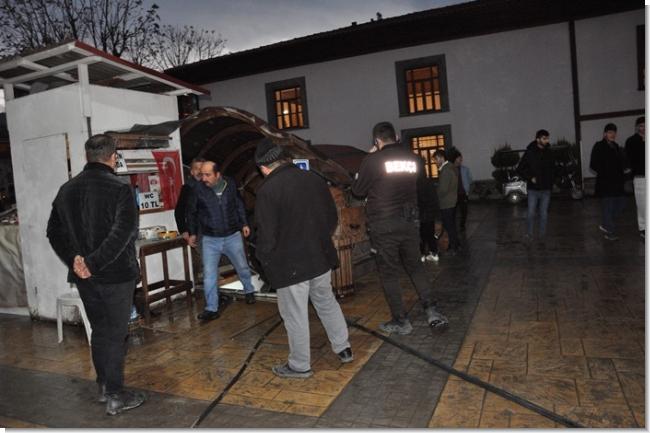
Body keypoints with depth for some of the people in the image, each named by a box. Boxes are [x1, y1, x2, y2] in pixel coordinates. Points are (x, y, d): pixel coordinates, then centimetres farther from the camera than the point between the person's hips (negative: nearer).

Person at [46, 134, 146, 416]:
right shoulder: (119, 189, -15)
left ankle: (103, 386, 32)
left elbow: (54, 231, 8)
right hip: (115, 276, -6)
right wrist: (94, 263, -19)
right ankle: (115, 396, 13)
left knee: (99, 331, 19)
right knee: (115, 334, 5)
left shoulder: (67, 189, 5)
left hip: (83, 277, 6)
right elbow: (123, 233, -25)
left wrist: (75, 261, -1)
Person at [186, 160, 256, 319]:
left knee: (242, 267, 16)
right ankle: (211, 308, 9)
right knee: (209, 275, -3)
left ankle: (249, 291, 42)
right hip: (210, 240, -1)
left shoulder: (230, 184, -7)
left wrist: (244, 224, 10)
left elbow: (239, 205, 9)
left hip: (233, 236, 1)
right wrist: (192, 233, 8)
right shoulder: (198, 189, -12)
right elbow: (191, 212, 4)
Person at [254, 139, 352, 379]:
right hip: (321, 258, 6)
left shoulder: (267, 190, -18)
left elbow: (266, 235, -17)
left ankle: (300, 365, 23)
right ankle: (343, 348, 33)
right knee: (326, 302, 24)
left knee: (295, 316, 8)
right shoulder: (314, 179, 1)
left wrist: (264, 260, 0)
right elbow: (333, 217, 9)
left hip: (289, 265, -6)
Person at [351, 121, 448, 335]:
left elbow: (358, 191, -3)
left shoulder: (373, 161, -12)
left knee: (389, 273, 5)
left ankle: (401, 321, 12)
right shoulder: (412, 157, 2)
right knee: (415, 266, 18)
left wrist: (358, 177, 13)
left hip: (383, 225, -5)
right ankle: (431, 311, 14)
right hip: (409, 221, 5)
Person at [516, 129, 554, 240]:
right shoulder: (530, 152, -5)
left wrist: (550, 182, 7)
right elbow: (520, 169, -2)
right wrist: (530, 178, -10)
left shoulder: (549, 152, 5)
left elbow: (552, 167, 18)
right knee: (531, 212, -2)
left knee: (544, 213, 8)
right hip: (533, 189, -3)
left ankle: (542, 234, 19)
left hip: (546, 189, 3)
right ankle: (529, 234, 12)